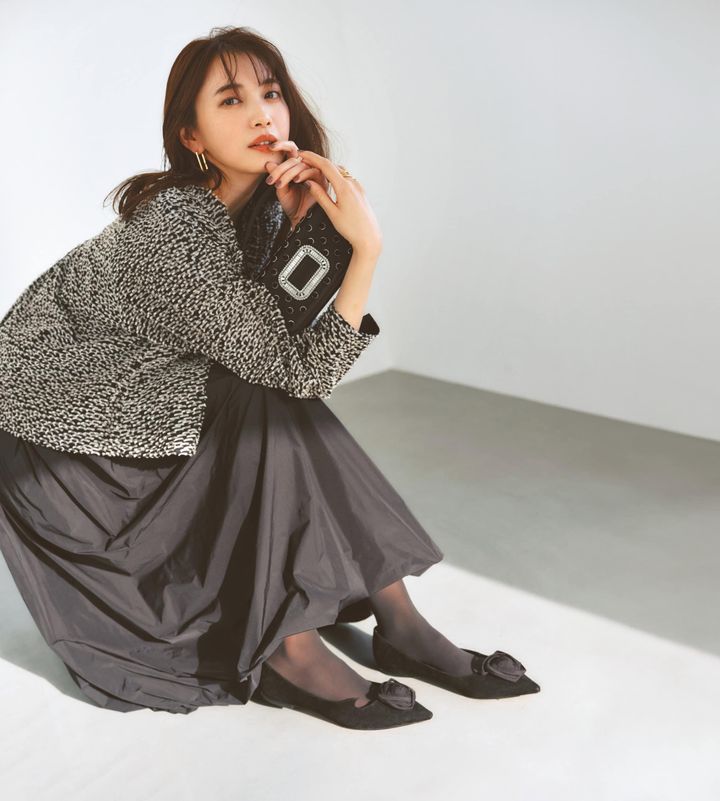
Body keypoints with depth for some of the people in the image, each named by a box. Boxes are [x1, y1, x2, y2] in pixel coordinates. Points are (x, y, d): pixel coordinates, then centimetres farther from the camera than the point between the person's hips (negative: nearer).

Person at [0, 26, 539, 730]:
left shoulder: (260, 201, -4)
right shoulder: (174, 229, -30)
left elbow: (286, 336, -7)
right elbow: (301, 370, -28)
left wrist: (300, 224, -18)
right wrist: (366, 247, -34)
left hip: (146, 403, 8)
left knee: (286, 415, -12)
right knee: (271, 416, -23)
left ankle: (399, 621, -9)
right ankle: (286, 655, -18)